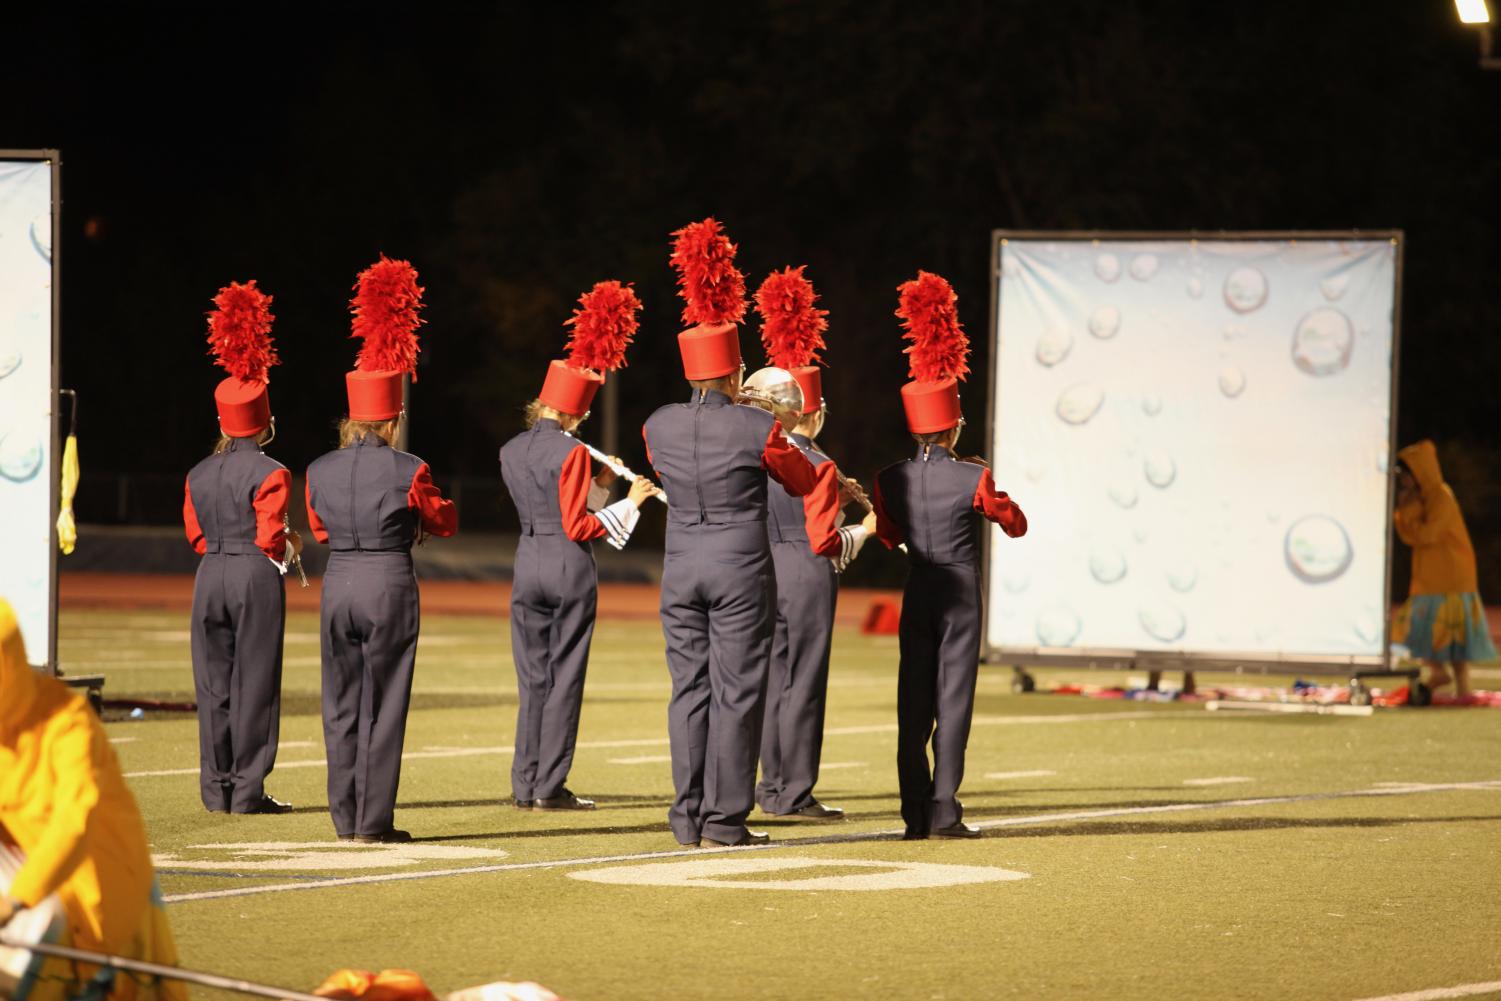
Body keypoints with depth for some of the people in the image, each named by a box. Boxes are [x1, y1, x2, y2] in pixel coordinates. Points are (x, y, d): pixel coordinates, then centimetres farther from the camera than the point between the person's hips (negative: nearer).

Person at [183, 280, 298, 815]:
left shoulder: (199, 475, 7)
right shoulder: (270, 475, -10)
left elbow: (197, 536, 10)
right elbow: (271, 539, -12)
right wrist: (289, 546, 9)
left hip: (211, 578, 5)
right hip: (257, 578, -5)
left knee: (214, 683, 8)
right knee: (254, 683, -1)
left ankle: (217, 790, 10)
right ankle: (248, 791, -2)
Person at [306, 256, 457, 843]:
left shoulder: (320, 472, 1)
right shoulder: (408, 471, -10)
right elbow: (445, 523, 5)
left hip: (338, 584, 4)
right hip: (389, 586, -4)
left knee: (341, 706, 10)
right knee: (382, 706, 1)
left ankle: (346, 819, 13)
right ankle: (374, 822, 1)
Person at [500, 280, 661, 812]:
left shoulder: (512, 452, 8)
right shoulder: (572, 452, -13)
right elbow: (578, 527, -14)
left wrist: (599, 483, 16)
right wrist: (628, 504, -7)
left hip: (527, 564, 6)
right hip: (569, 567, -6)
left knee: (532, 678, 10)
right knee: (564, 677, 0)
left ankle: (525, 786, 9)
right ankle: (550, 787, -1)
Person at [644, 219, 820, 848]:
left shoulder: (659, 428, -1)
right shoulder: (758, 429, -12)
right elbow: (803, 484, 5)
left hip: (681, 567, 4)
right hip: (740, 570, -4)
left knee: (689, 690, 8)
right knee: (736, 692, 0)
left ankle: (688, 817, 8)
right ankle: (724, 820, -1)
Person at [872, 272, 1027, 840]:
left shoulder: (890, 480, -2)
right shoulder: (973, 479, -12)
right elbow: (1016, 525, 3)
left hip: (917, 596, 3)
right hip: (961, 596, -3)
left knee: (913, 703, 6)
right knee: (953, 700, -1)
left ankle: (915, 814, 5)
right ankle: (944, 810, -5)